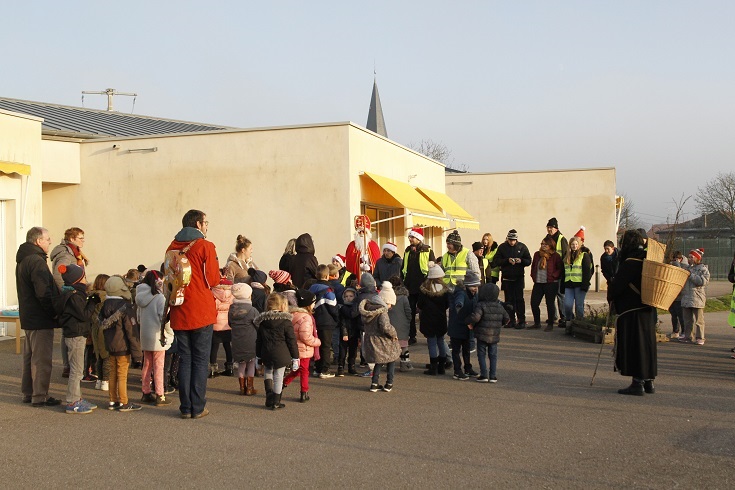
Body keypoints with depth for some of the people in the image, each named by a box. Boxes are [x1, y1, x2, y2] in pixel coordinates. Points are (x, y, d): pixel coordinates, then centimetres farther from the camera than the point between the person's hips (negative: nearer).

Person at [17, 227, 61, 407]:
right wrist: (54, 313, -15)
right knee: (41, 358, -4)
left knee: (29, 357, 16)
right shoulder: (37, 261, -18)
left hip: (28, 317, 10)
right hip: (41, 318, -10)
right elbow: (43, 293, -24)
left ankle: (28, 393, 24)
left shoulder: (22, 260, 15)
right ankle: (40, 396, 0)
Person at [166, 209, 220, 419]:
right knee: (200, 360, 3)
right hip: (201, 312, -4)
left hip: (179, 313, 4)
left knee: (184, 359, 10)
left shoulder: (172, 248, 7)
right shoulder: (206, 246, -8)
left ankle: (185, 407, 11)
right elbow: (213, 279, -9)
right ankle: (198, 407, 4)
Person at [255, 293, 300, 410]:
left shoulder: (262, 321, 6)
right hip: (281, 354, -4)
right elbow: (291, 341, -6)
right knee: (278, 377, 5)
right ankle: (275, 402, 12)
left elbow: (259, 341, 11)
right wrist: (295, 357, 1)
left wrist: (259, 356, 21)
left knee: (268, 370, 27)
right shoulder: (286, 322, -8)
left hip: (266, 355, 4)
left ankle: (269, 394, 13)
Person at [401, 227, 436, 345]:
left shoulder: (428, 251, -5)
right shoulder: (407, 251, 11)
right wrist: (402, 281, 8)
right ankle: (411, 336, 14)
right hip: (409, 287, 5)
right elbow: (403, 268, 17)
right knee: (410, 313, 7)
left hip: (423, 286, -5)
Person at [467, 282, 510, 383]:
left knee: (481, 355, 6)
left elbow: (475, 316, -29)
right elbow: (507, 318, 10)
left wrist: (470, 323, -11)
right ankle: (493, 376, 11)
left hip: (482, 335, -5)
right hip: (495, 336, 5)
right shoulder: (500, 306, 4)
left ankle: (484, 375, 3)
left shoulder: (481, 305, -15)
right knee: (493, 355, 12)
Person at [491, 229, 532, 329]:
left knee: (519, 299, -7)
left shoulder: (522, 247, 3)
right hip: (507, 277, 1)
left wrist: (521, 261, -15)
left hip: (519, 277, -1)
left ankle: (521, 321, -4)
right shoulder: (502, 247, 3)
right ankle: (511, 320, 12)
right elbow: (496, 261, -3)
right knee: (509, 299, 5)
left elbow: (529, 261, 5)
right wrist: (507, 260, -16)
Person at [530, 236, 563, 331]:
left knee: (550, 304, 1)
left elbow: (560, 269, -6)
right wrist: (534, 276, 11)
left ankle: (550, 324, 11)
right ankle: (537, 323, 18)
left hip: (550, 284, -5)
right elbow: (533, 266, 22)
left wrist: (553, 276, -12)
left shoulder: (555, 256, -6)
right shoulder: (537, 255, 11)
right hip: (538, 283, 5)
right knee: (534, 303, 3)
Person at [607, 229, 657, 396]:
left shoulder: (631, 262, -17)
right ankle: (648, 381, 20)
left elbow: (617, 284, -15)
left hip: (631, 312, -9)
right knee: (647, 344, 14)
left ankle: (637, 383, -4)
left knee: (633, 346, -4)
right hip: (648, 310, 9)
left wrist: (610, 297, 5)